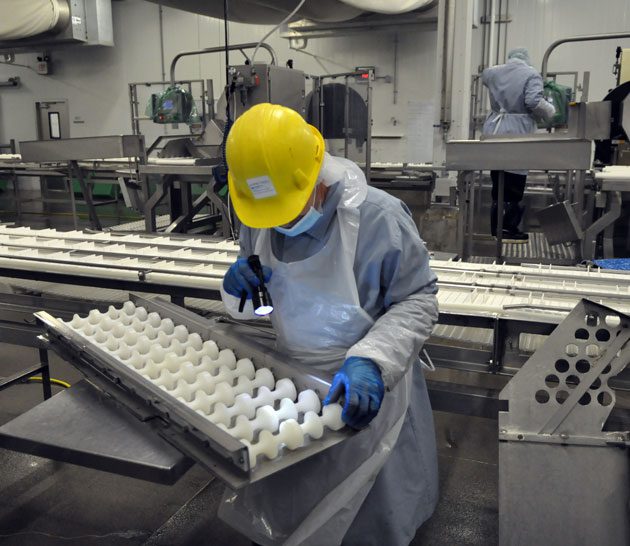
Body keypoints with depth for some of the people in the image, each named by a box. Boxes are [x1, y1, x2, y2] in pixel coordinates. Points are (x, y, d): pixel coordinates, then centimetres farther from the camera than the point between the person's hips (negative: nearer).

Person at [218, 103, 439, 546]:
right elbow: (252, 307, 7)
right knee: (280, 501, 20)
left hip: (363, 384, -4)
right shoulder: (257, 220, -7)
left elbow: (419, 301, -17)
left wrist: (371, 360, -34)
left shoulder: (379, 216, -24)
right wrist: (241, 290, -18)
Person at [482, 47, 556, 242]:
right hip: (517, 134, -6)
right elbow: (533, 101, -18)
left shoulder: (493, 72, 12)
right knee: (514, 185, 0)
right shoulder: (531, 74, -4)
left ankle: (496, 228, 17)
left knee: (498, 183, 12)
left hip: (494, 132, 6)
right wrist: (550, 111, -1)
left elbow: (484, 75, 36)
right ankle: (509, 229, 3)